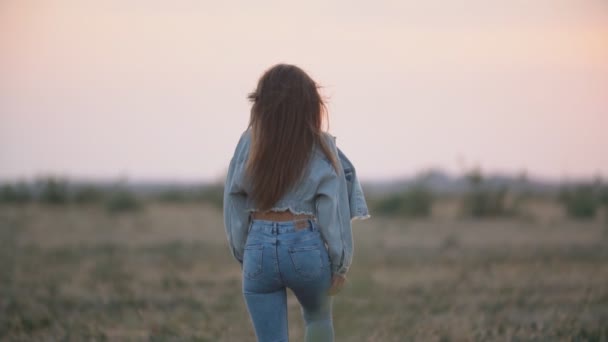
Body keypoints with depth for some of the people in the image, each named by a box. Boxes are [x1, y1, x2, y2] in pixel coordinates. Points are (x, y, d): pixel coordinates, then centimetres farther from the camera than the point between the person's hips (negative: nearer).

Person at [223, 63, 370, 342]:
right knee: (318, 318, 30)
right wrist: (340, 265, 4)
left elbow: (234, 205, 4)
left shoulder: (250, 143, -1)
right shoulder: (320, 147, -6)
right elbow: (333, 210, -5)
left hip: (259, 248, 1)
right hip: (306, 246, -1)